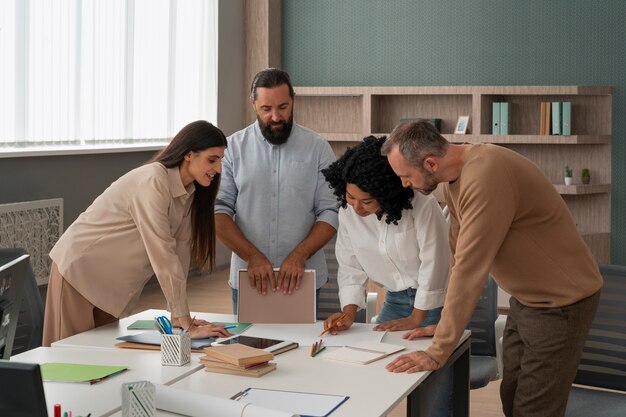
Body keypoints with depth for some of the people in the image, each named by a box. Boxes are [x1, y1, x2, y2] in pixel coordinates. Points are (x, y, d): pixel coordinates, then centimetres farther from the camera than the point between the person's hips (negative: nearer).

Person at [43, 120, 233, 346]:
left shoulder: (189, 192, 0)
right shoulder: (153, 181, -26)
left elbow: (179, 252, -1)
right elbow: (162, 255, -30)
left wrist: (179, 316, -7)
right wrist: (187, 326, -29)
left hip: (114, 282, 8)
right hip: (79, 269, -8)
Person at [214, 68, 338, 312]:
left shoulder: (317, 148, 1)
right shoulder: (234, 147, 2)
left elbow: (330, 212, -3)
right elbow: (219, 210, -4)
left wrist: (299, 254, -18)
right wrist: (252, 256, -16)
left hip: (302, 280, 0)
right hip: (247, 279, 1)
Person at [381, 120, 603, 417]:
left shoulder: (485, 176, -31)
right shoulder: (454, 177, -1)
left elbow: (470, 271, -32)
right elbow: (459, 257, 6)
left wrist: (437, 353, -28)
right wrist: (445, 323, 6)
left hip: (561, 301, -9)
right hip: (526, 298, 9)